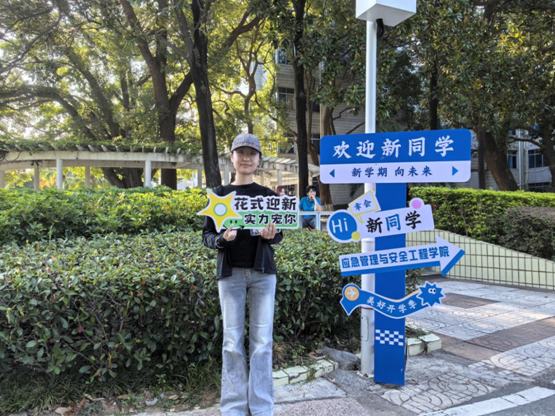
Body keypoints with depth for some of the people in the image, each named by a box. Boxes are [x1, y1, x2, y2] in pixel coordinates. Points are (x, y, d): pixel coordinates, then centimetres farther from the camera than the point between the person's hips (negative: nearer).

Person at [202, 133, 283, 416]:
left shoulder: (268, 195, 5)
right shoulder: (219, 194, 4)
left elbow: (279, 235, 9)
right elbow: (207, 235, 5)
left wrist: (271, 235, -14)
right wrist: (221, 239, -17)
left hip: (262, 271, 1)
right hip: (231, 272, 0)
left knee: (262, 339, 3)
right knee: (232, 341, 5)